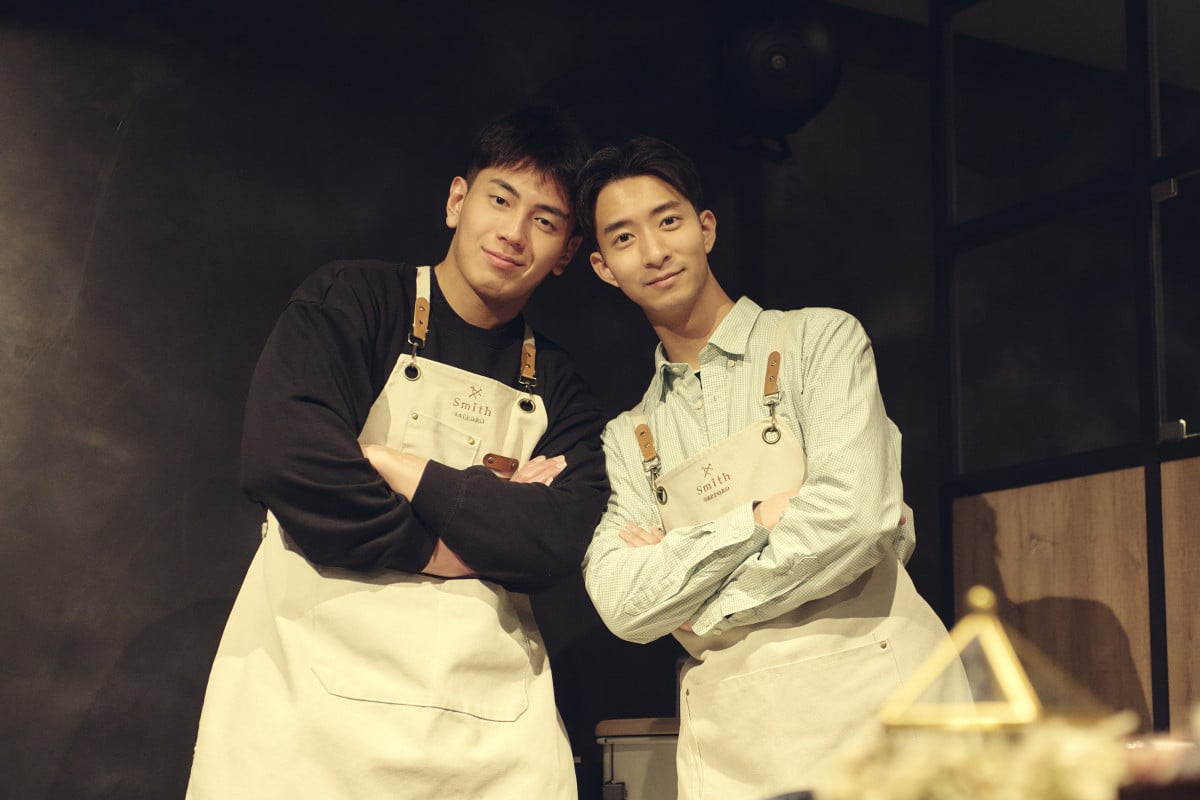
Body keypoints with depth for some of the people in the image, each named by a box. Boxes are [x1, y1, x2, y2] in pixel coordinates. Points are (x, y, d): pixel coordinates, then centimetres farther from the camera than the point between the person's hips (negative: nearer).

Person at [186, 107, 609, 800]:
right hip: (309, 683, -3)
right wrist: (430, 550, -8)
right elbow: (282, 457, -14)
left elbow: (562, 541, -6)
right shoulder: (350, 301, 4)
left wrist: (398, 467, -9)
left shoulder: (558, 390, 13)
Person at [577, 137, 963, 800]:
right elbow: (623, 606, -2)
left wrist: (691, 606, -3)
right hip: (730, 740, 4)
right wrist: (759, 517, -13)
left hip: (874, 695, -3)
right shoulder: (629, 439, 14)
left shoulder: (820, 339, 2)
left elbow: (856, 515, -14)